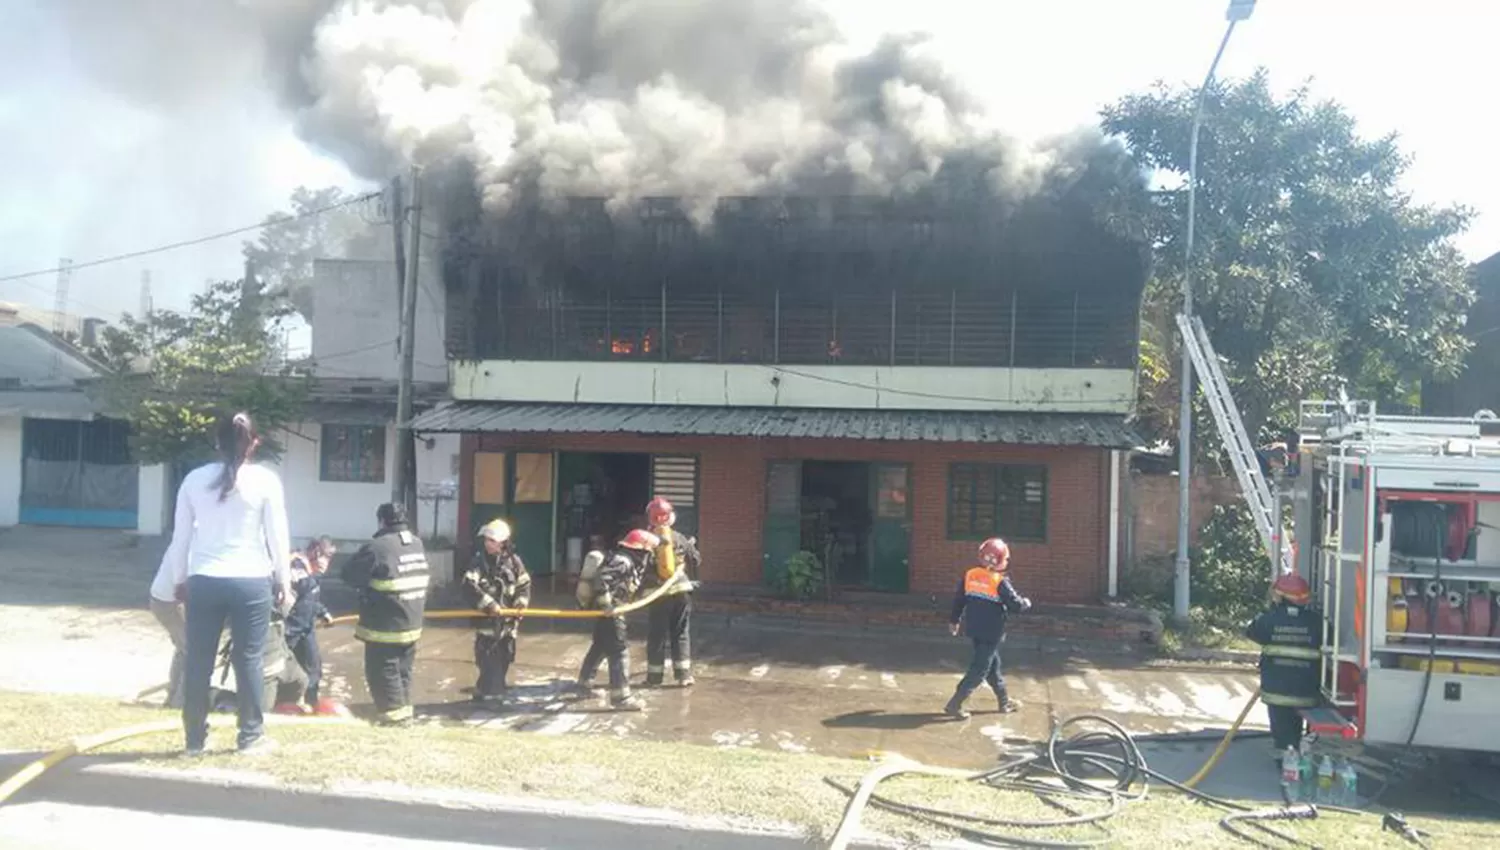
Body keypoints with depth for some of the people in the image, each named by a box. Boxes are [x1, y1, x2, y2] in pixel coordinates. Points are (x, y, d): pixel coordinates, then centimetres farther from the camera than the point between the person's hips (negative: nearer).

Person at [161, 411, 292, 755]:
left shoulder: (194, 479, 5)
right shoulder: (265, 480, -3)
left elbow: (180, 536, 9)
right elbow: (277, 534, -1)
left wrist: (179, 578, 20)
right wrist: (283, 578, 9)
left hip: (203, 580, 3)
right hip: (251, 581, -2)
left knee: (198, 661, 10)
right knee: (248, 660, 6)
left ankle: (195, 737, 18)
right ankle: (251, 735, 13)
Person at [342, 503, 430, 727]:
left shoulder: (377, 547, -18)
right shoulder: (418, 544, 6)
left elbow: (349, 575, -10)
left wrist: (368, 583, 7)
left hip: (385, 626, -7)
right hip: (412, 623, 7)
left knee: (383, 671, 3)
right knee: (403, 670, 17)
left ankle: (395, 714, 5)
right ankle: (404, 711, 22)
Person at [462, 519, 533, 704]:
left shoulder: (513, 561, 1)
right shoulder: (479, 560, -8)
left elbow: (524, 584, 9)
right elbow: (469, 585, -19)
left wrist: (521, 601, -10)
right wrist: (488, 604, -27)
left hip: (508, 620, 4)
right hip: (486, 619, -4)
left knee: (504, 659, 12)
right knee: (488, 661, -8)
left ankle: (495, 692, 27)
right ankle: (488, 694, 0)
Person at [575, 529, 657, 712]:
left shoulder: (629, 562, 13)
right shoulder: (622, 561, -18)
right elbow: (601, 578, -29)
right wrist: (606, 603, -30)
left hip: (607, 610, 11)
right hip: (608, 612, -11)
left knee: (600, 647, 24)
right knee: (619, 652, -9)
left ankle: (584, 683, 39)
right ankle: (621, 697, -8)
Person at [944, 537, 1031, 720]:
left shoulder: (969, 575, 2)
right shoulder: (1000, 581, -17)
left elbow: (958, 598, 9)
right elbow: (1016, 604, -14)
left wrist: (954, 620, 21)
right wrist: (1026, 603, 9)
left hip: (974, 628, 7)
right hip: (991, 632, -7)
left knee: (993, 664, 20)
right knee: (980, 669, -1)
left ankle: (1004, 702, 32)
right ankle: (955, 704, -6)